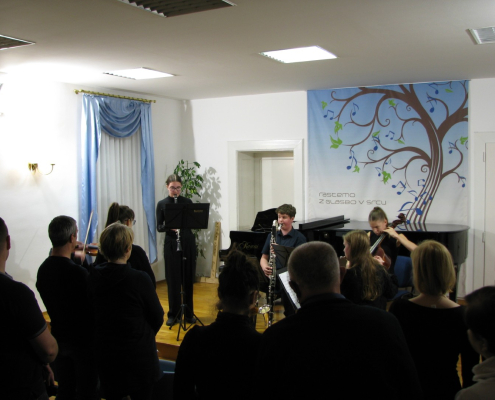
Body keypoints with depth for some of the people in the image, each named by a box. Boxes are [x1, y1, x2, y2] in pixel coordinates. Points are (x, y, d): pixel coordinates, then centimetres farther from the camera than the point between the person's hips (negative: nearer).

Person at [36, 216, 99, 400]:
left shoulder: (43, 269, -3)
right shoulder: (78, 272, -26)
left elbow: (51, 301, 7)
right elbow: (92, 307, -20)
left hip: (58, 337, 7)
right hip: (82, 339, -7)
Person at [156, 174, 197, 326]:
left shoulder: (187, 202, 4)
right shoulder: (162, 204, 2)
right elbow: (158, 227, 1)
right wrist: (168, 226, -19)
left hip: (188, 243, 1)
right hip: (171, 244, -1)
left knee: (188, 279, 6)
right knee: (172, 279, 2)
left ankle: (188, 313, 18)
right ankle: (173, 314, 13)